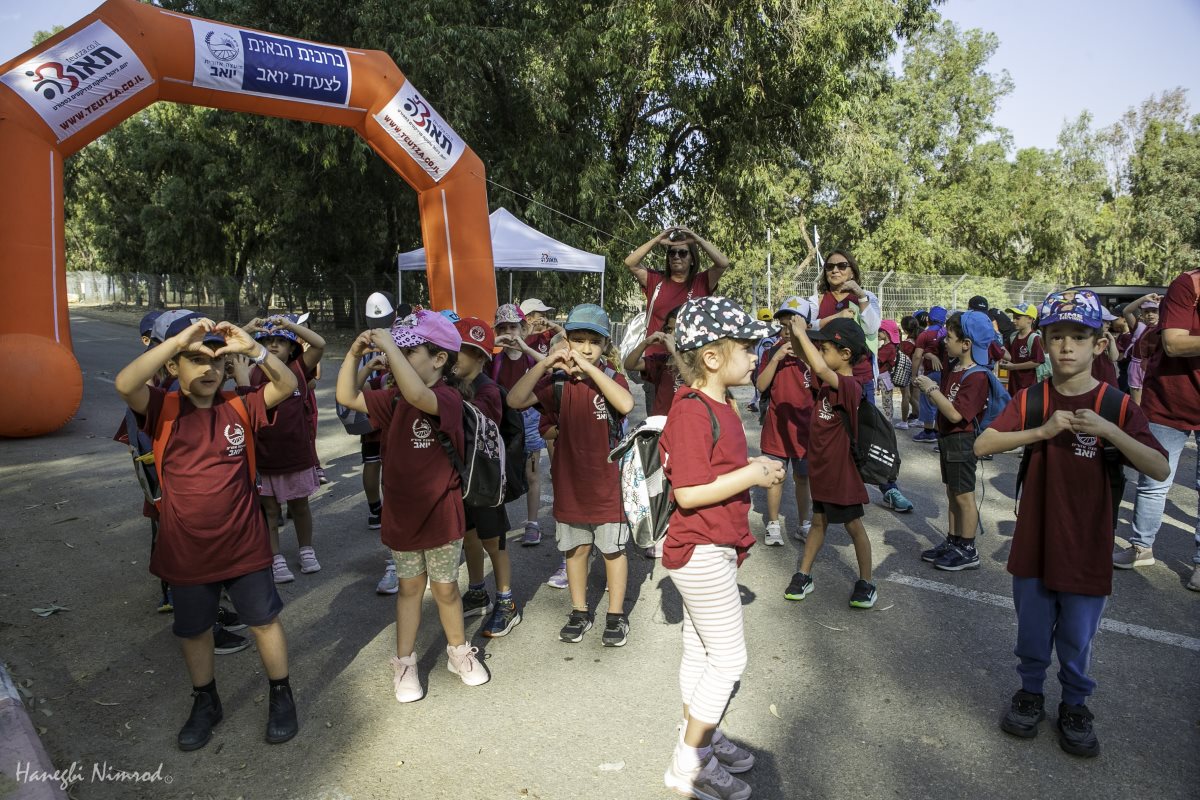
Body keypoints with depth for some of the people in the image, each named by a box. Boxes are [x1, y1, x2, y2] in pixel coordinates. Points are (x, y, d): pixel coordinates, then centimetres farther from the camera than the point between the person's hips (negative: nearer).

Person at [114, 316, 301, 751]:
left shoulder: (239, 408, -4)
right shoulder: (163, 408, -8)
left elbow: (287, 385, -15)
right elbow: (124, 384, -27)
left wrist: (253, 348, -27)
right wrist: (177, 340, -31)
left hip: (245, 547, 0)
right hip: (185, 552, 1)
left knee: (265, 621, 12)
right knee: (193, 631, 19)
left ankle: (280, 697, 32)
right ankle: (205, 703, 42)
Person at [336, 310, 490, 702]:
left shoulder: (449, 397, -20)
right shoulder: (394, 398, 2)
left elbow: (418, 395, -42)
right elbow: (347, 398, 3)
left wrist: (387, 344, -36)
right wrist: (354, 354, -8)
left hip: (440, 515, -5)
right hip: (400, 513, 5)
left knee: (445, 588, 13)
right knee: (409, 586, 18)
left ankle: (459, 651, 36)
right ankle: (404, 663, 31)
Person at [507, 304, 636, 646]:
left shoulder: (610, 378, -8)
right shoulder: (558, 380, -3)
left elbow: (626, 404, -31)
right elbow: (515, 400, -15)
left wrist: (590, 368, -32)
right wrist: (544, 364, -22)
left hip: (606, 480, -2)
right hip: (569, 480, 3)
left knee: (613, 549, 10)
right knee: (575, 548, 16)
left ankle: (616, 616, 26)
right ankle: (580, 612, 33)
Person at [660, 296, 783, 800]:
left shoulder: (719, 406, 8)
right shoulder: (692, 413, -24)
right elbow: (688, 493, -27)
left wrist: (751, 467, 5)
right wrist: (749, 476, -21)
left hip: (714, 547, 10)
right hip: (701, 550, -10)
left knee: (701, 648, 21)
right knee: (728, 657, 1)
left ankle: (703, 737, 39)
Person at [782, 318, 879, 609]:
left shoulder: (849, 386, -25)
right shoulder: (830, 381, 1)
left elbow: (820, 369, -45)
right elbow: (807, 359, 10)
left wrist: (801, 332, -36)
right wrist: (796, 337, -12)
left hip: (841, 472, -8)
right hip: (821, 468, 8)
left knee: (854, 526, 8)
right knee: (819, 521, 18)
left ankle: (866, 583, 24)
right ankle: (803, 575, 27)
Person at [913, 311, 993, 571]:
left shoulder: (976, 377, -21)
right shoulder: (951, 367, 6)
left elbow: (955, 414, -27)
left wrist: (932, 389, -21)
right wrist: (929, 388, -6)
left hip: (962, 441, -9)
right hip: (947, 438, 9)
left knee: (964, 497, 2)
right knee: (952, 493, 17)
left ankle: (968, 551, 13)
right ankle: (953, 542, 28)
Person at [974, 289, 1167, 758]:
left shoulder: (1117, 406, -7)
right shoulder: (1029, 399, -4)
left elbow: (1160, 469, -17)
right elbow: (981, 446, -16)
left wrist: (1108, 430, -31)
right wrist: (1042, 431, -28)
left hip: (1087, 549, -1)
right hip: (1034, 543, 1)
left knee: (1077, 639, 14)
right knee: (1032, 632, 17)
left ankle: (1075, 705, 37)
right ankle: (1030, 692, 38)